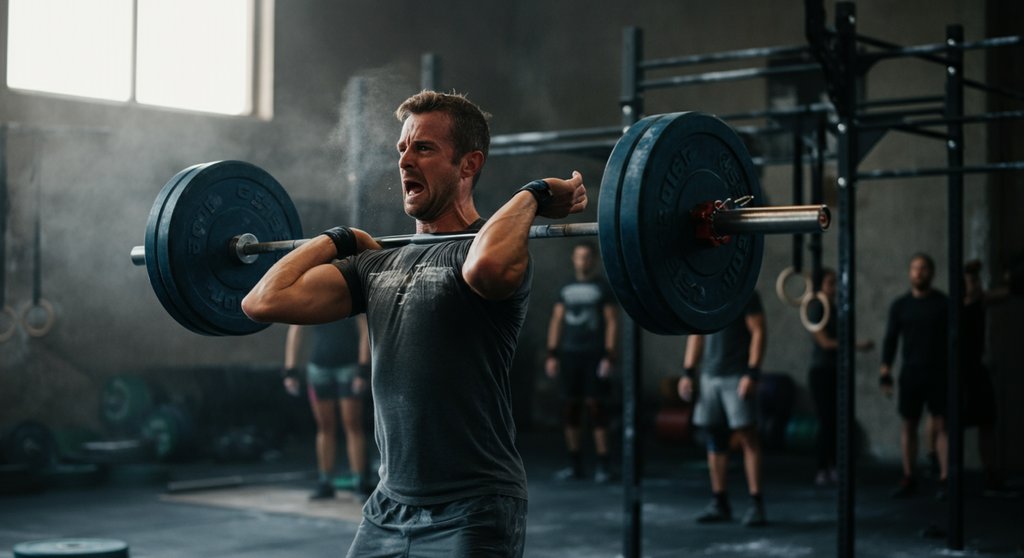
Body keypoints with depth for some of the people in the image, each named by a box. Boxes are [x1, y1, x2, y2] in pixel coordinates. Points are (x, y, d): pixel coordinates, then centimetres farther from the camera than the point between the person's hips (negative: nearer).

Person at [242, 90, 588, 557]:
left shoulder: (499, 247, -11)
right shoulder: (381, 265, 11)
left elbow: (486, 266, -38)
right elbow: (265, 300, 3)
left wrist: (532, 196, -21)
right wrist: (339, 240, 13)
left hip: (470, 516, -7)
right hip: (387, 511, 7)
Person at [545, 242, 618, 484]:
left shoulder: (603, 288, 2)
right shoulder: (566, 289, 14)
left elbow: (612, 323, -3)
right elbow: (556, 321, 14)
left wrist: (609, 356, -11)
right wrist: (552, 354, 5)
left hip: (594, 355, -4)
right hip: (569, 355, 4)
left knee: (596, 407, -8)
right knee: (569, 409, 4)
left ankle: (602, 465, -4)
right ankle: (575, 464, 11)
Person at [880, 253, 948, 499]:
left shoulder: (943, 304, 1)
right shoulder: (900, 305, 8)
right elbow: (890, 340, 7)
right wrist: (885, 374, -1)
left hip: (939, 374, -2)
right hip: (910, 374, 2)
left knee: (942, 425, -7)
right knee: (907, 426, 4)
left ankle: (945, 479, -6)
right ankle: (908, 479, 11)